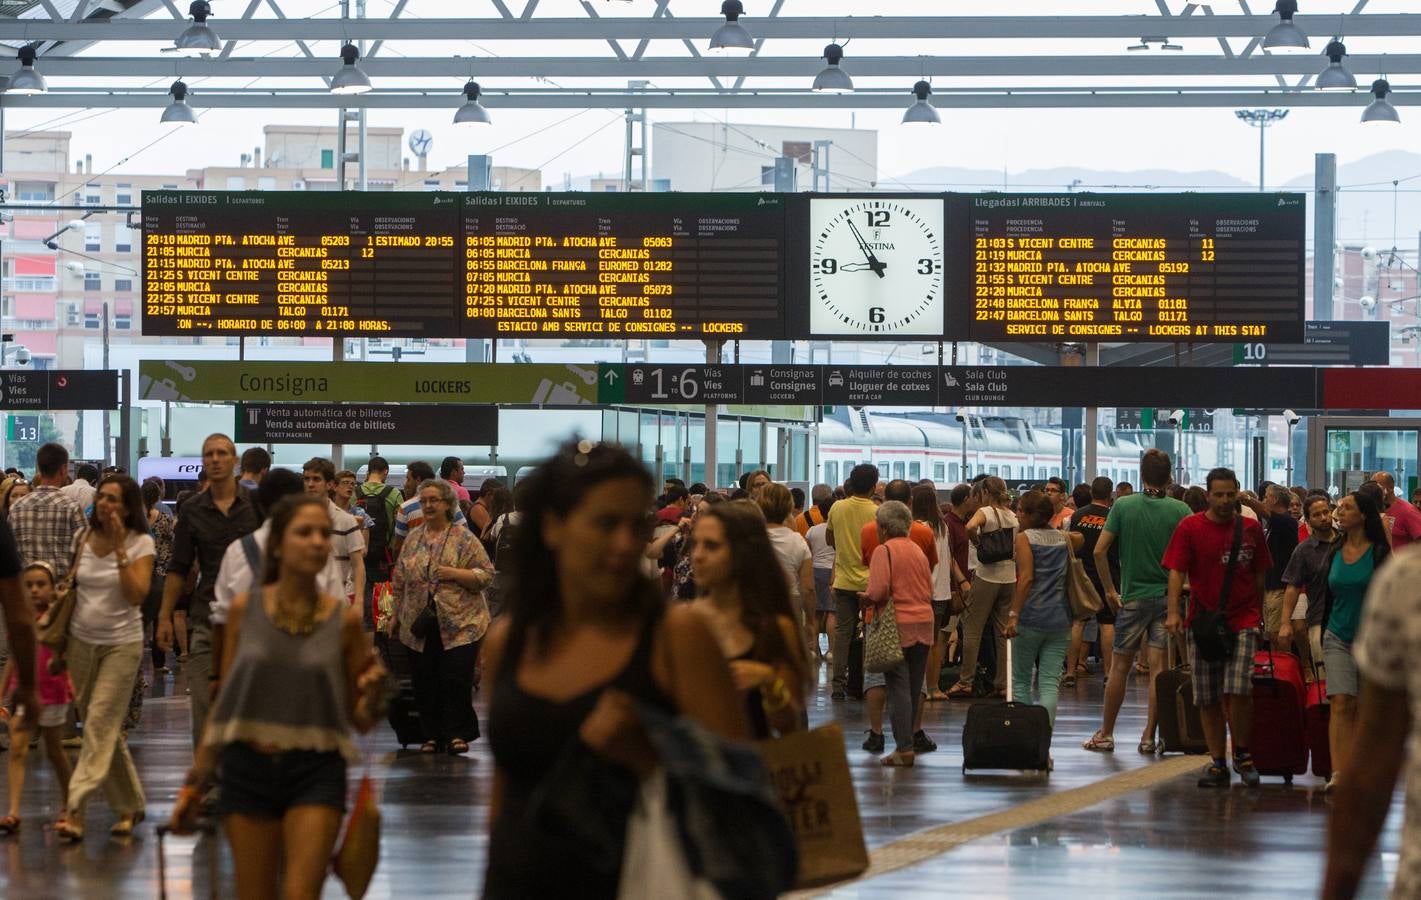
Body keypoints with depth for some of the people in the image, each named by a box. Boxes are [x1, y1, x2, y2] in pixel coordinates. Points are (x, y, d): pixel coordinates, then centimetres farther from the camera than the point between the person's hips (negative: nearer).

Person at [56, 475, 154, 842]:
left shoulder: (140, 544, -7)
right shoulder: (83, 538, 5)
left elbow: (137, 594, -18)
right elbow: (71, 589, 12)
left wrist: (120, 549, -20)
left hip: (121, 643, -5)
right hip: (82, 642, 5)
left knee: (100, 725, -12)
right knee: (105, 730, 10)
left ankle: (76, 812, -19)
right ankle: (129, 807, 23)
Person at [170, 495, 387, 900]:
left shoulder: (344, 619, -2)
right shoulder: (245, 609, 0)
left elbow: (360, 720, 4)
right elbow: (222, 704, 8)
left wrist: (374, 690, -18)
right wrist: (194, 784, 9)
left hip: (315, 774, -1)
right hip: (248, 770, 1)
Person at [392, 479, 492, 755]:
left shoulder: (464, 539, 0)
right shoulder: (413, 539, 14)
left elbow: (486, 574, -3)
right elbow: (399, 580, 19)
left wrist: (454, 574, -15)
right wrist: (399, 614, 15)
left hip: (460, 623, -4)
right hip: (420, 625, 4)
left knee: (456, 678, -7)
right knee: (425, 683, 3)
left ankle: (457, 734, 3)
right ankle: (432, 735, 12)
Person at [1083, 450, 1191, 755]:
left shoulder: (1123, 506, -5)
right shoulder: (1180, 510, -6)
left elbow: (1099, 551, -7)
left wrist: (1109, 589, 3)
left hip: (1133, 596, 0)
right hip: (1168, 596, 0)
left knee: (1119, 666, 9)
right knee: (1159, 667, 1)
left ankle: (1106, 734, 15)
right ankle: (1149, 736, 0)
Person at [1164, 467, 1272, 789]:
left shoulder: (1251, 529, 5)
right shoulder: (1190, 528, 0)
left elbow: (1260, 576, 13)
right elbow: (1176, 571, -5)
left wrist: (1259, 615, 15)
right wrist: (1173, 613, -17)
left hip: (1243, 620, -1)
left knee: (1238, 689, -16)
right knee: (1207, 698, 4)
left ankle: (1242, 753, 2)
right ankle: (1217, 762, 13)